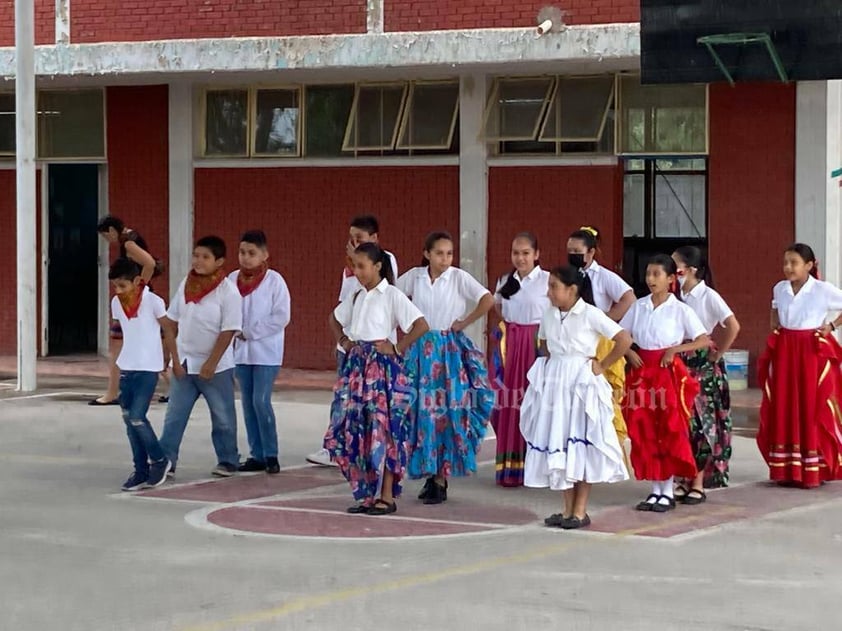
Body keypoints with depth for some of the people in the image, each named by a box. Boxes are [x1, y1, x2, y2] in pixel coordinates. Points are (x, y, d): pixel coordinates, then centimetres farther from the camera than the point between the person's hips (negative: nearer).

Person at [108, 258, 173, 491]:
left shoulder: (153, 301, -13)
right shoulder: (116, 303, 4)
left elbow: (168, 332, -5)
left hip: (148, 369, -6)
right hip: (126, 369, 6)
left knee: (137, 417, -13)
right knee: (129, 420, 6)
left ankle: (159, 460, 8)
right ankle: (142, 472, 14)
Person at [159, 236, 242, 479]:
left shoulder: (228, 291, -12)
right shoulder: (186, 285, 3)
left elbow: (228, 331, -14)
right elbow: (172, 322, 6)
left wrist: (211, 364, -16)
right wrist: (175, 359, -1)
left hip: (216, 367, -4)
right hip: (185, 365, 4)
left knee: (223, 417, 8)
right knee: (174, 416, 2)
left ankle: (227, 461, 20)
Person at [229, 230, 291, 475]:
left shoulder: (274, 280, -8)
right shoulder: (232, 279, 4)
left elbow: (281, 317, -12)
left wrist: (250, 332, -13)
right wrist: (235, 333, -9)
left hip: (266, 352, -5)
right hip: (240, 351, 5)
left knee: (261, 401, -11)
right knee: (248, 403, 7)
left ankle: (271, 455, 0)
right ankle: (257, 455, 13)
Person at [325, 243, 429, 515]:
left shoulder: (392, 295, -8)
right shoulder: (357, 297, 12)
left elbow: (421, 325, -16)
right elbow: (335, 319, 30)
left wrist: (397, 348, -13)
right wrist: (343, 341, 14)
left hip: (383, 368, -7)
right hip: (357, 367, 7)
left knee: (383, 430, -5)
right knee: (356, 430, 4)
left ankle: (387, 496, 2)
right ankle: (367, 494, 13)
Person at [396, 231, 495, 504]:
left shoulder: (459, 277, -6)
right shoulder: (414, 276, 3)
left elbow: (488, 300, -15)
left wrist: (464, 323, -9)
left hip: (450, 349, -3)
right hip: (420, 350, 3)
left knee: (448, 412, -4)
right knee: (422, 410, 2)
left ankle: (441, 480, 1)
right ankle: (430, 474, 14)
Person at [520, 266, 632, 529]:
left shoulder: (590, 315, -12)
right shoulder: (549, 315, 6)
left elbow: (624, 340, -15)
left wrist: (602, 365, -10)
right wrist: (552, 364, 10)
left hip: (581, 383, -6)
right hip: (554, 383, 6)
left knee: (581, 445, -2)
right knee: (557, 443, 6)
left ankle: (580, 511, 6)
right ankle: (568, 509, 15)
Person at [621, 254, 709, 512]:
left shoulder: (680, 309, -4)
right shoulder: (638, 307, 7)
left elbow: (703, 340, -6)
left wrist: (676, 349, -15)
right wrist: (629, 352, -4)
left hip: (669, 372, -4)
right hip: (642, 373, 4)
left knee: (670, 431, -2)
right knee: (644, 432, 3)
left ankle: (668, 491, 6)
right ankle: (655, 490, 12)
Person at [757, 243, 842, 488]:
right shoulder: (779, 289, 6)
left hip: (813, 353, -5)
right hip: (784, 352, 5)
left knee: (813, 411, -3)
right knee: (783, 410, 4)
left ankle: (814, 470, 3)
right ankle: (786, 470, 10)